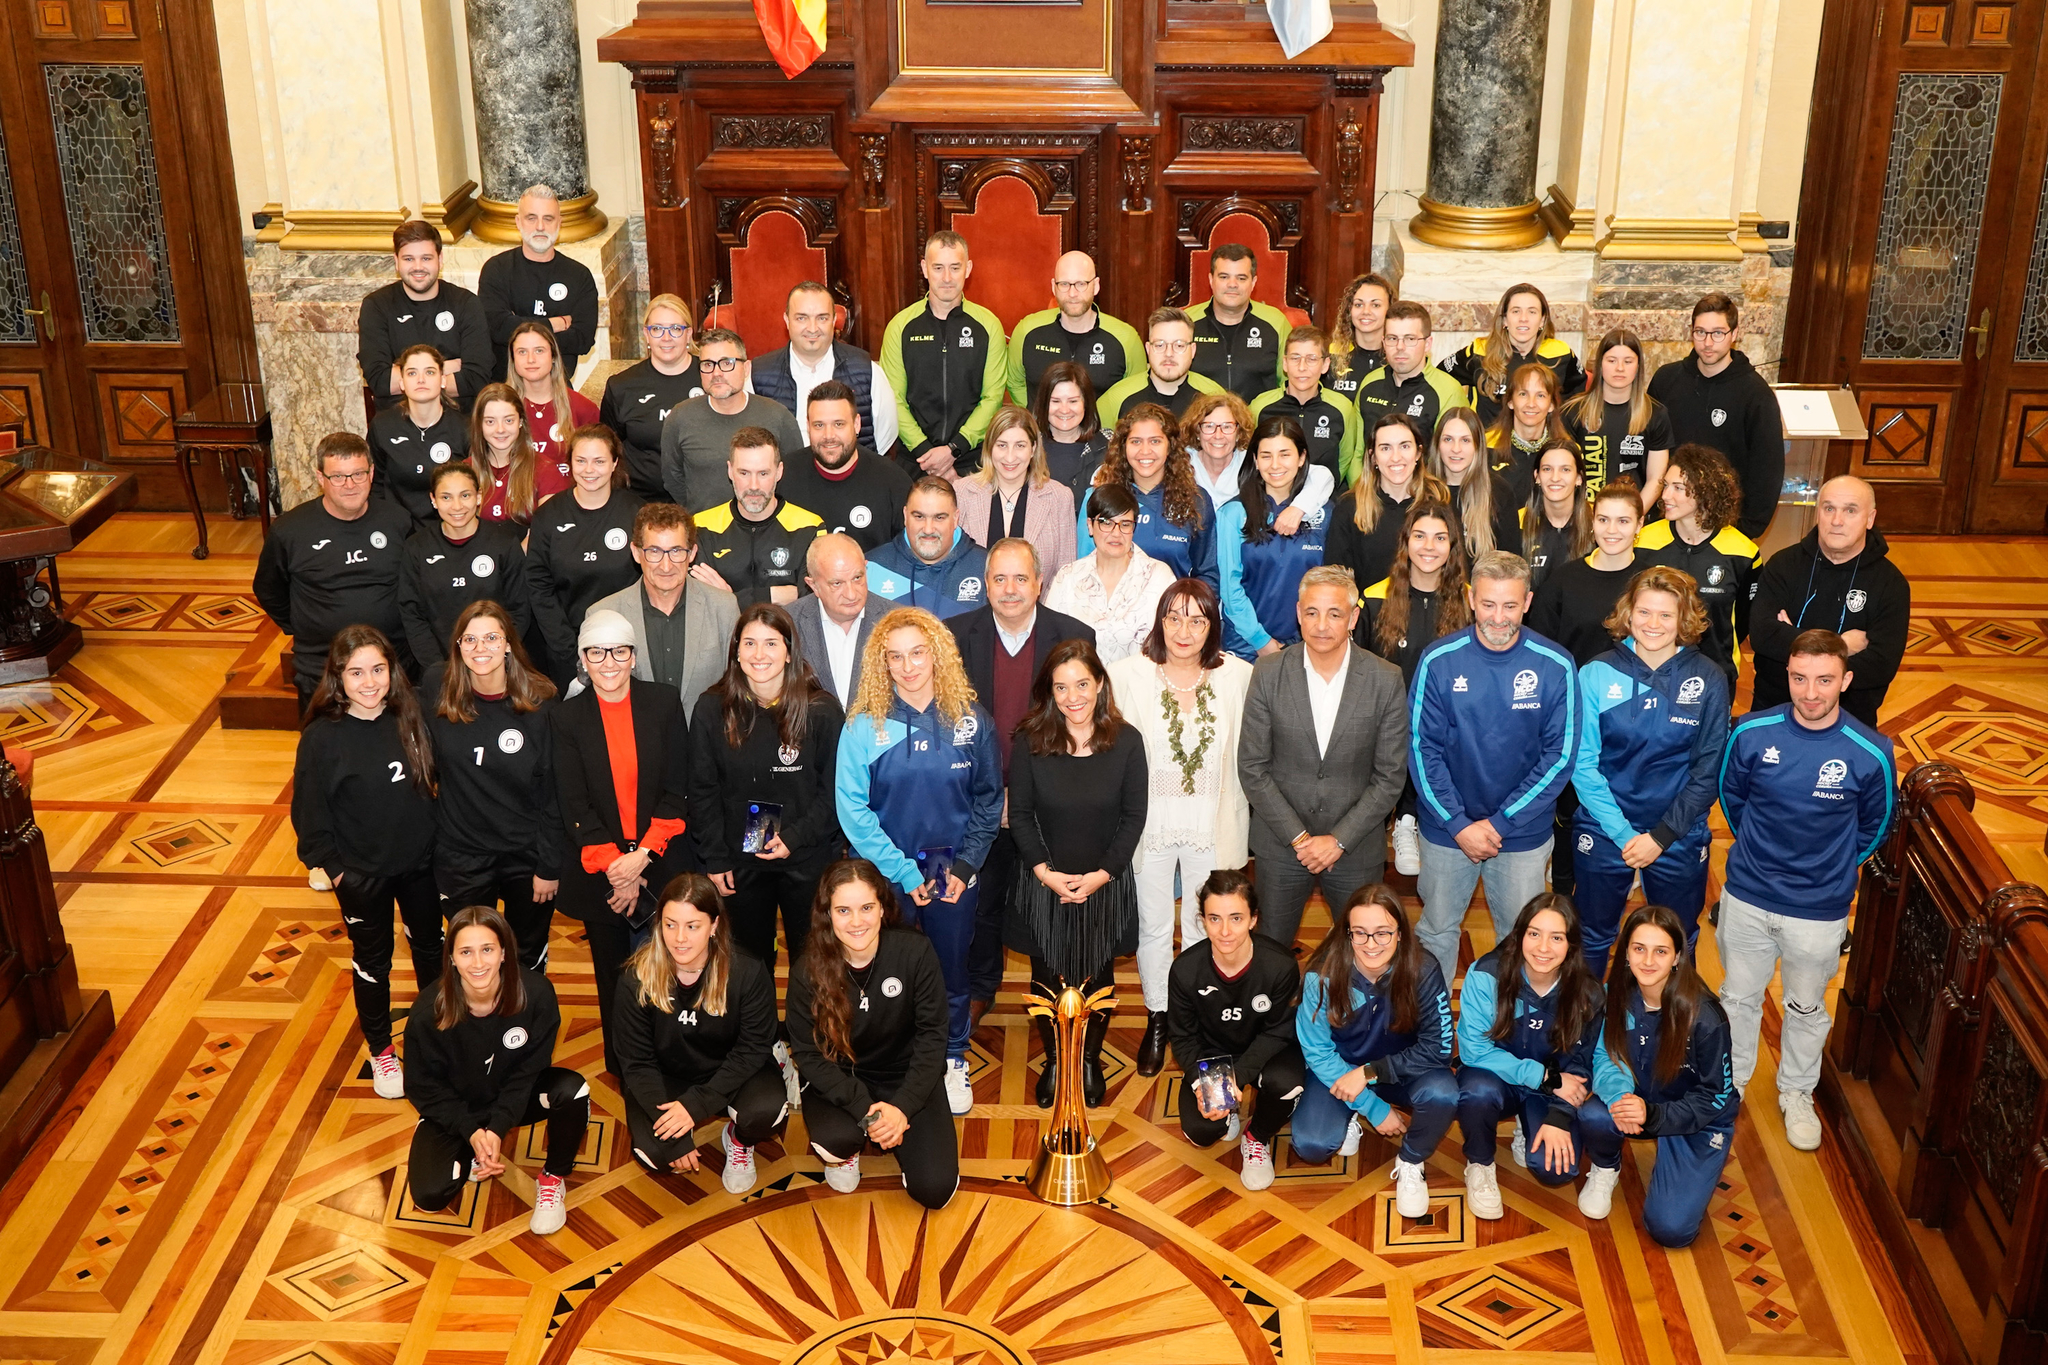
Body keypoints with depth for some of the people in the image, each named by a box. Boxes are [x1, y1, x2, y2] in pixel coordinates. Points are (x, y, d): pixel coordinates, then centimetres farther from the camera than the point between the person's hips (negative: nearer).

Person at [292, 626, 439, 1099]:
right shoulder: (321, 738, -19)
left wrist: (441, 840, 0)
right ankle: (381, 1050, 36)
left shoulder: (410, 719, -10)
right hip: (361, 874, -3)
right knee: (372, 960, 16)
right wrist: (333, 868, -9)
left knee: (430, 946, 22)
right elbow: (310, 812, -11)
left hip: (420, 863, 3)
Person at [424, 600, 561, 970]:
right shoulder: (436, 687, -10)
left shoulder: (539, 701, -14)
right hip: (462, 856, 1)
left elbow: (553, 791, -9)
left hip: (527, 856, -1)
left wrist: (550, 866, -8)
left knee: (528, 960, 18)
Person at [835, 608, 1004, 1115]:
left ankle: (954, 1061, 33)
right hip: (885, 869, -1)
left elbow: (989, 800, 2)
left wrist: (965, 865, -6)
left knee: (952, 966, 13)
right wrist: (903, 872, -13)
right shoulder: (864, 725, -10)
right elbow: (852, 808, -10)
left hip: (953, 870, 1)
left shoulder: (970, 720, -4)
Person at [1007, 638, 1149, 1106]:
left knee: (1098, 977, 13)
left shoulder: (1127, 742, -8)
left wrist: (1102, 874, -13)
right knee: (1048, 977, 11)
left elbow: (1134, 817, -5)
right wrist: (1045, 872, -13)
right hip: (1045, 883, 0)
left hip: (1106, 885, 0)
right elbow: (1020, 814, -4)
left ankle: (1090, 1059, 34)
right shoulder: (1029, 743, -9)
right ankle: (1054, 1061, 30)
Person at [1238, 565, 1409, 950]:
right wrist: (1298, 837, -11)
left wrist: (1338, 840, -12)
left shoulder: (1386, 680, -9)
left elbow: (1390, 776, -6)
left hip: (1354, 846, 0)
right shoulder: (1268, 674, -8)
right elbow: (1252, 768, -6)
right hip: (1281, 844, 1)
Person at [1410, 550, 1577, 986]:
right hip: (1446, 828, 0)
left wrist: (1500, 823, -12)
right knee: (1436, 931, 15)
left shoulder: (1556, 667, -12)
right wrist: (1458, 825, -13)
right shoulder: (1439, 661, -11)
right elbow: (1423, 749, -7)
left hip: (1524, 833, 0)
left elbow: (1560, 755, -9)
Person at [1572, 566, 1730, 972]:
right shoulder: (1596, 675, -9)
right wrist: (1623, 833, -15)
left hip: (1680, 838, 0)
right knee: (1592, 940, 16)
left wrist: (1661, 836, -11)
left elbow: (1708, 771, -5)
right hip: (1603, 832, 0)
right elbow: (1583, 764, -9)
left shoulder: (1708, 680, -7)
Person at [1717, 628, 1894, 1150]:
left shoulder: (1870, 753, -18)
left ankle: (1797, 1093, 43)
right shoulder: (1752, 734, -15)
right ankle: (1730, 1082, 42)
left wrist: (1831, 867, 8)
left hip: (1819, 911, -1)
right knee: (1739, 997, 19)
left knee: (1806, 1008, 20)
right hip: (1746, 897, 1)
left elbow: (1874, 826, 1)